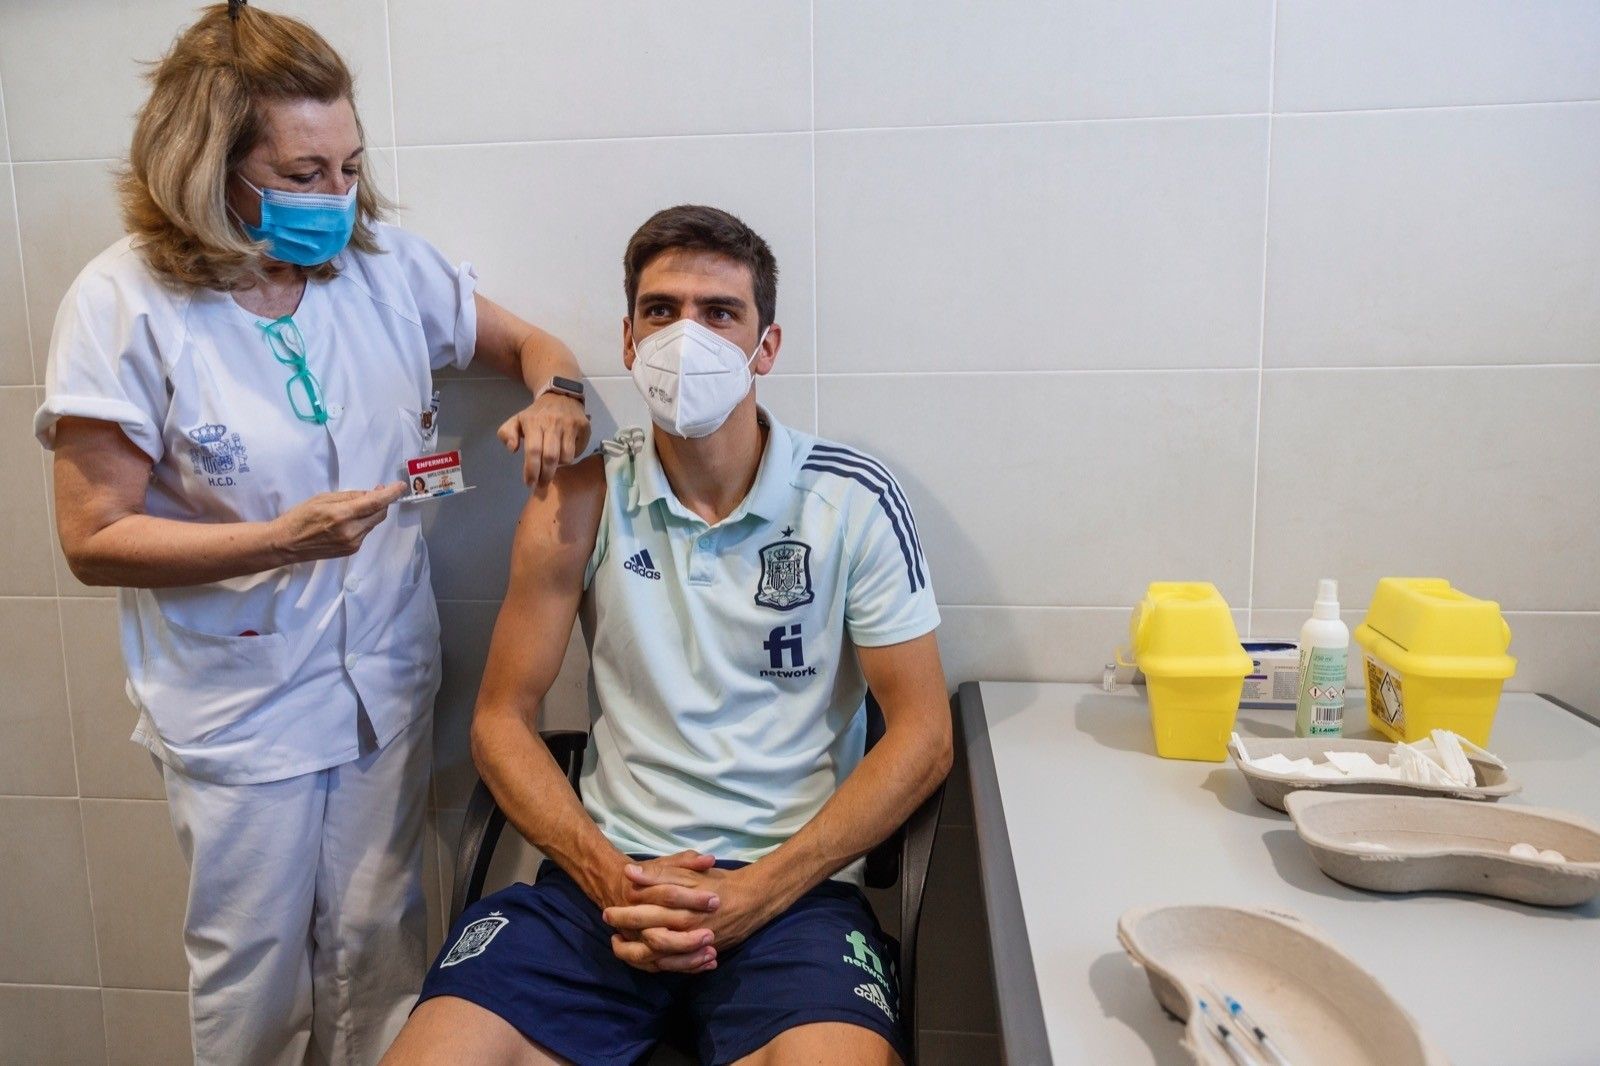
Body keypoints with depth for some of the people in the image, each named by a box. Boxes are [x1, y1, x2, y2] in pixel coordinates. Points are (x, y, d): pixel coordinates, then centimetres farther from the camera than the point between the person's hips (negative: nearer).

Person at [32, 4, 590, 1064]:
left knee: (380, 951, 18)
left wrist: (554, 398, -15)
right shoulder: (125, 304, -14)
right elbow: (95, 538, -12)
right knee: (256, 976, 16)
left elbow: (531, 343, 9)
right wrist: (281, 541, -26)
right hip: (239, 707, -3)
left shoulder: (390, 264, -4)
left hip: (386, 680, 3)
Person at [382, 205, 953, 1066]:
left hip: (793, 886, -1)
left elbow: (921, 737, -3)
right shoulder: (577, 503, 2)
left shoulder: (854, 502, -3)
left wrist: (755, 893, -12)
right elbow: (501, 720, 6)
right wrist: (606, 874, -10)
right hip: (609, 873, 2)